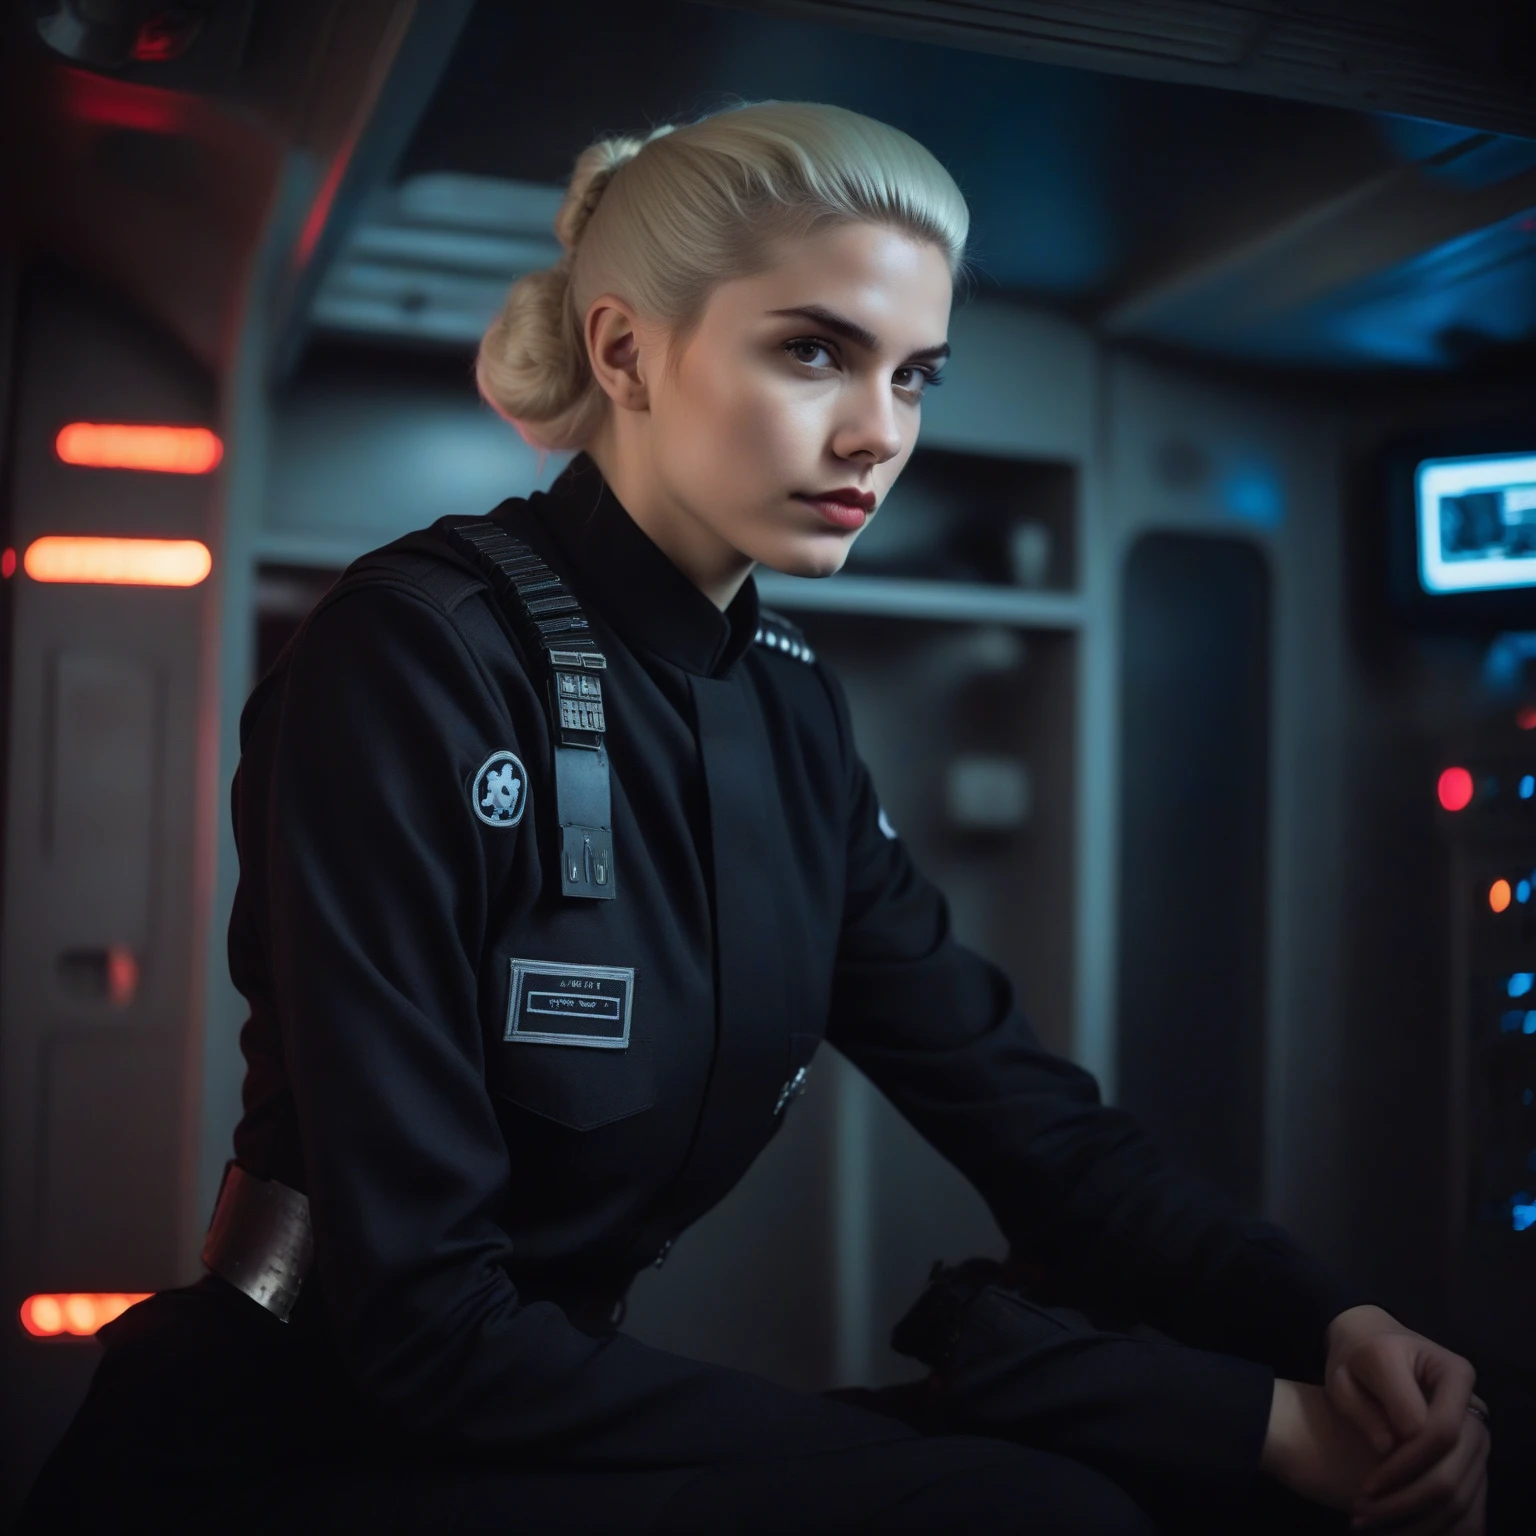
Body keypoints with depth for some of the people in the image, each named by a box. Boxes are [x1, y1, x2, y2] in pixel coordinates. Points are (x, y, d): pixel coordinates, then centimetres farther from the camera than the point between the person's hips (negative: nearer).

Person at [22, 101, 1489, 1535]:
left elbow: (1024, 1111, 4)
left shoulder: (790, 713, 3)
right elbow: (424, 1324, -23)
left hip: (544, 1410, 6)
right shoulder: (420, 657, -19)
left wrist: (1324, 1322, -15)